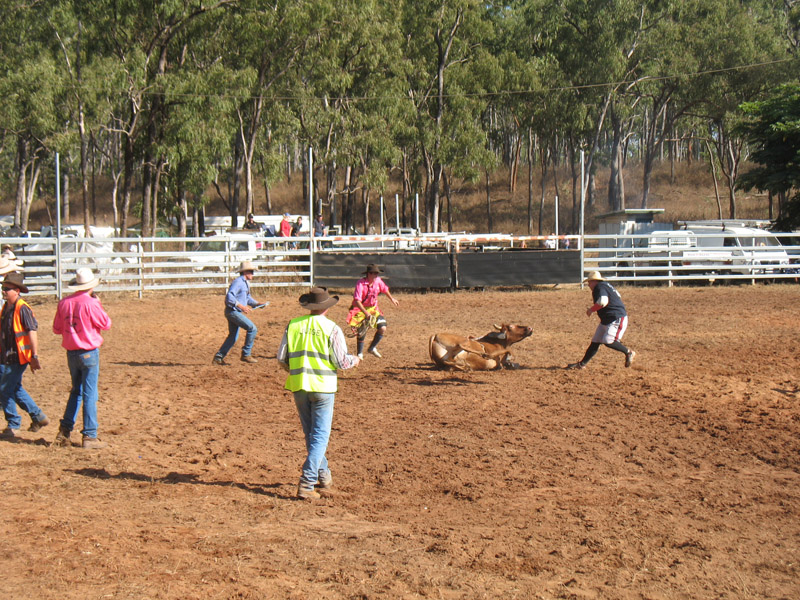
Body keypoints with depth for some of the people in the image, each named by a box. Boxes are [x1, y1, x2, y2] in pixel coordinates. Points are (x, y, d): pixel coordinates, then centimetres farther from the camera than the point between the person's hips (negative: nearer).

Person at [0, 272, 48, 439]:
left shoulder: (23, 309, -16)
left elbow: (32, 332, -18)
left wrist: (34, 357, -21)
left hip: (18, 357, -9)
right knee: (15, 388, 15)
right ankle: (38, 417, 27)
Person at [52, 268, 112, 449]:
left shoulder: (64, 303, 1)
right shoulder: (90, 303, -16)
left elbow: (57, 329, 9)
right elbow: (106, 324, -5)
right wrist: (98, 303, 5)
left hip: (71, 352, 6)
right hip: (89, 352, -6)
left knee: (76, 391, 19)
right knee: (90, 394, 1)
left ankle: (64, 431, 16)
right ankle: (89, 436, 4)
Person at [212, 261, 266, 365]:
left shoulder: (245, 283, 17)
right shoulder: (238, 282, -15)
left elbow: (248, 298, 27)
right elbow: (229, 296, -25)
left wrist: (257, 304, 10)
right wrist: (242, 306, -31)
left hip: (236, 312, 11)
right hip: (232, 311, -11)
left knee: (233, 336, 14)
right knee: (252, 328, -13)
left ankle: (218, 357, 18)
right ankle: (246, 354, -8)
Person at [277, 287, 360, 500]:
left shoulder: (293, 325, 3)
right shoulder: (332, 328, -7)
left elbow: (282, 358, 4)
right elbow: (341, 362, -8)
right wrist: (355, 360, 14)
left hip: (298, 386, 4)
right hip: (323, 387, -4)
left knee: (311, 434, 18)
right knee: (320, 437, -1)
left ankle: (324, 477, 29)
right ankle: (306, 484, -11)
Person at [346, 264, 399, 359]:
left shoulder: (378, 281, -7)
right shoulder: (361, 284, -25)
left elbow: (385, 289, 16)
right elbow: (357, 301, -32)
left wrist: (392, 299, 27)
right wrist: (366, 313, -40)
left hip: (373, 308, 5)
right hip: (360, 309, -5)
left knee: (383, 328, -8)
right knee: (361, 332, -8)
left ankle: (372, 348, 13)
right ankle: (359, 354, 15)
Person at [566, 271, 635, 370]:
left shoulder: (600, 287, -16)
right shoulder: (605, 285, 14)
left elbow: (603, 301, -35)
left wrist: (591, 309, -20)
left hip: (617, 318, -11)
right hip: (606, 320, 11)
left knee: (608, 341, -22)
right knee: (595, 342, 9)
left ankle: (628, 352, -3)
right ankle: (582, 364, 13)